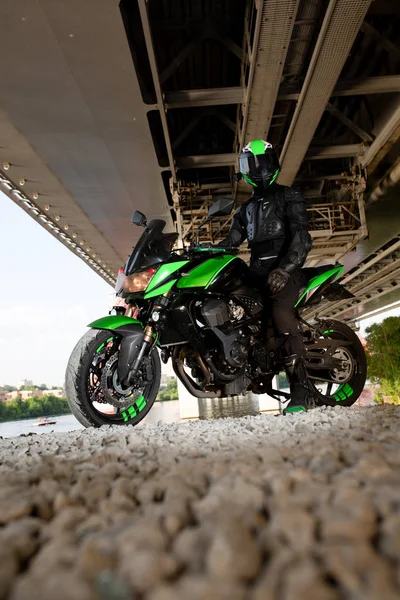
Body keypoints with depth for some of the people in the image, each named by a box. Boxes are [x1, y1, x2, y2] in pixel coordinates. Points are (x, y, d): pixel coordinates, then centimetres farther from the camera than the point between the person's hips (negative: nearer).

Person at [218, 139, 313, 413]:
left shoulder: (289, 196, 6)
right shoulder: (245, 210, 26)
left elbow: (302, 236, -9)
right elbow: (231, 241, 18)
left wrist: (284, 269, -26)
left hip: (286, 269, -7)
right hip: (258, 271, 7)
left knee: (281, 312, -32)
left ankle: (301, 391, -32)